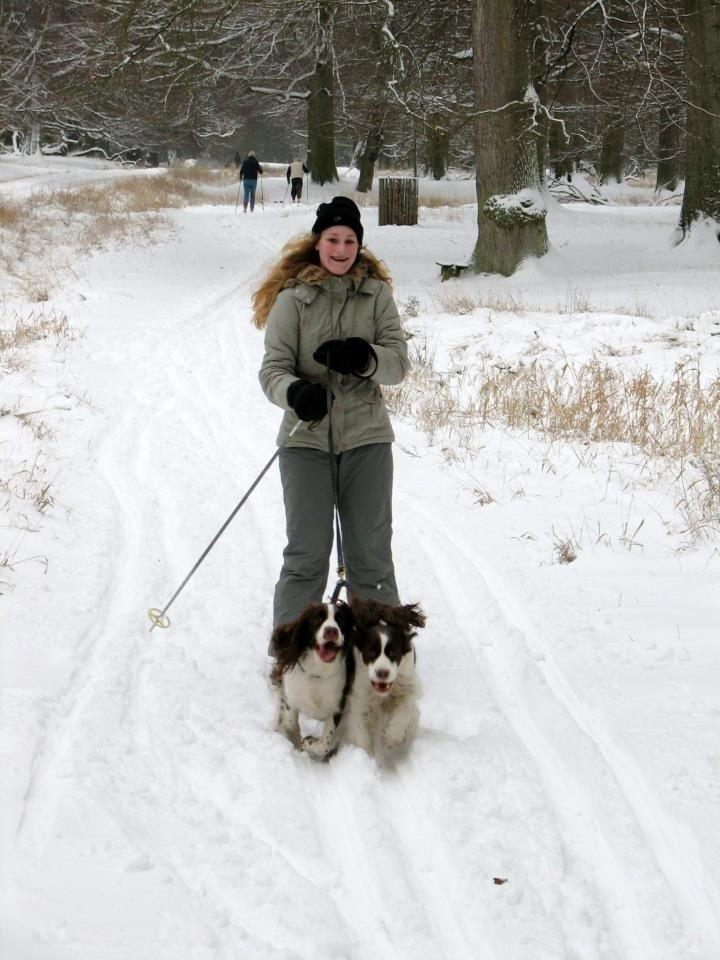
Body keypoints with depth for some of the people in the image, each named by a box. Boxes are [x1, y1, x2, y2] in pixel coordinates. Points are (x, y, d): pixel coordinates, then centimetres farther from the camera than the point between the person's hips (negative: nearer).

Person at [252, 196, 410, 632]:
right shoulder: (293, 298, -2)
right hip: (306, 439, -2)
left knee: (372, 550, 10)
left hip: (367, 438, 2)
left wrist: (363, 358, -22)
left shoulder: (377, 294, 4)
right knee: (307, 552, 1)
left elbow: (399, 362, -1)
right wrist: (295, 393, -28)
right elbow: (273, 369, -6)